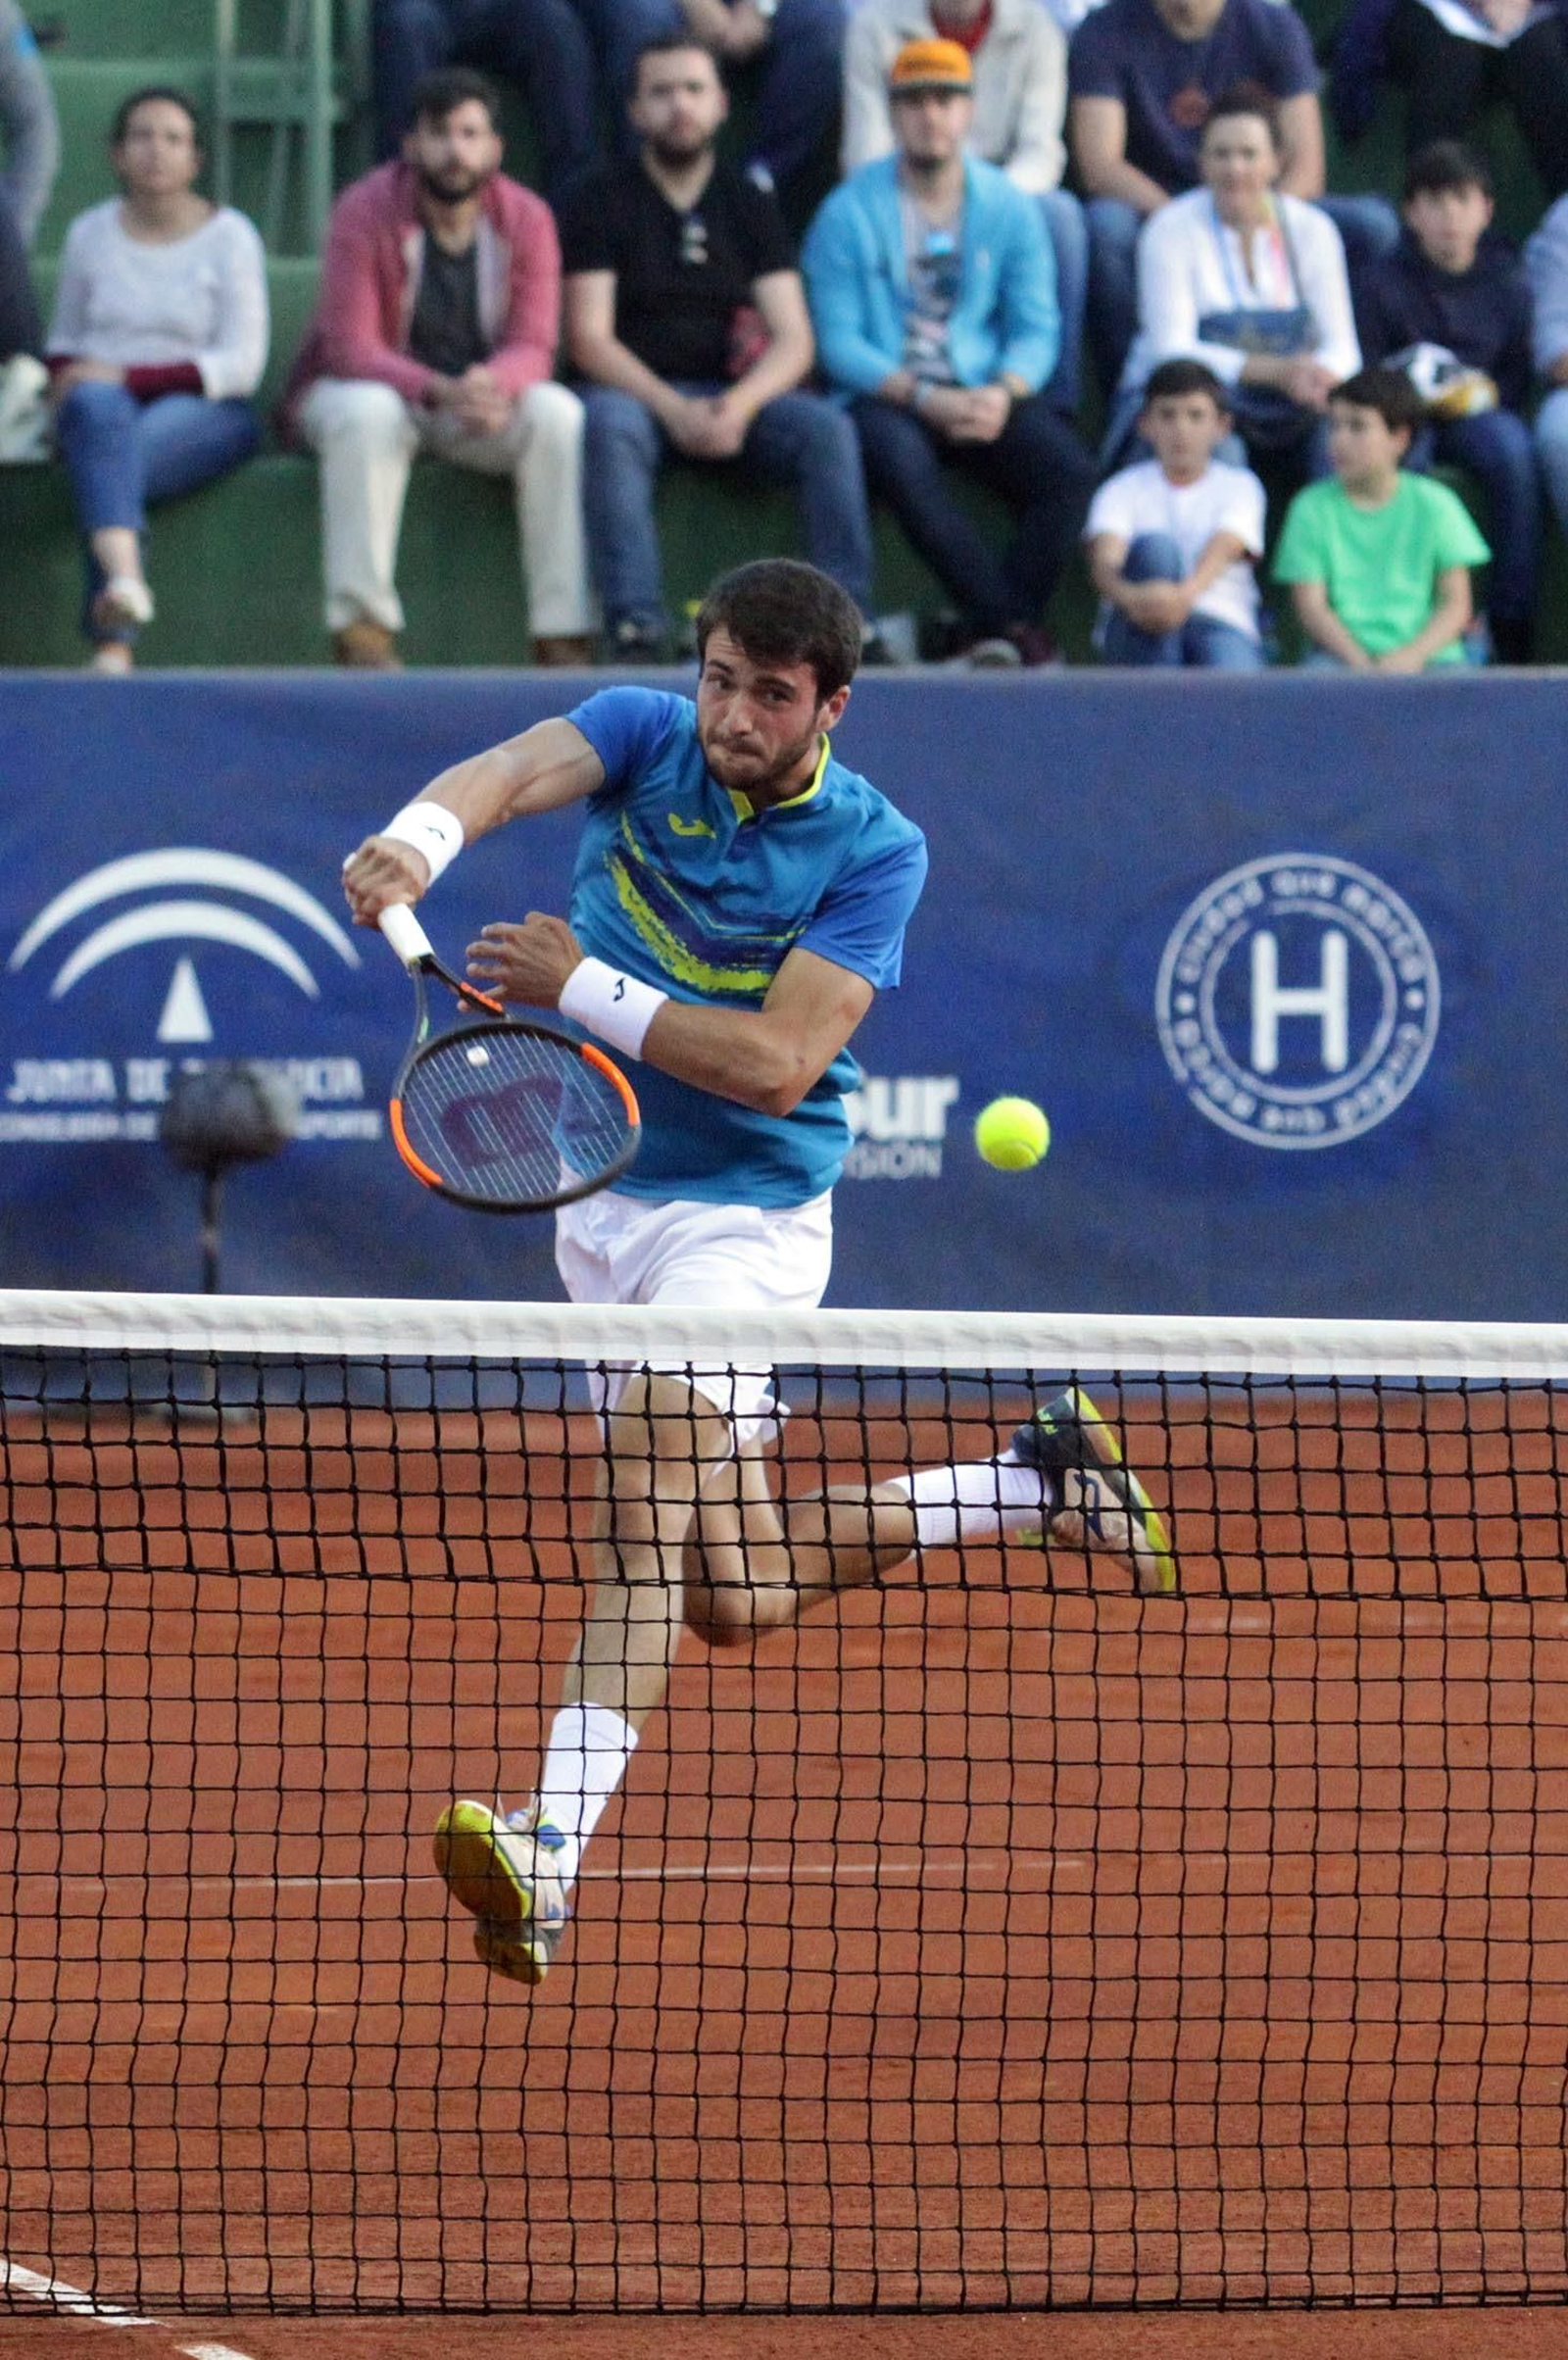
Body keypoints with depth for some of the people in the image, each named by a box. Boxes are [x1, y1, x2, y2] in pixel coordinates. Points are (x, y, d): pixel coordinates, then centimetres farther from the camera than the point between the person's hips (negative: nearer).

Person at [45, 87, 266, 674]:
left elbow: (241, 365, -6)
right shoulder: (90, 234, 12)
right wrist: (64, 378, -2)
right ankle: (124, 575, -62)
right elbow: (64, 339, 24)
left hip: (202, 412, -2)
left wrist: (129, 376, -14)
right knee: (97, 408, -38)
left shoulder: (229, 237, 1)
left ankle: (111, 641, -43)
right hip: (104, 398, 2)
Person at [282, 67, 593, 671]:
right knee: (368, 412, -38)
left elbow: (532, 347, -11)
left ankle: (566, 636, -28)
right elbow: (349, 348, -23)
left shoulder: (525, 219, -7)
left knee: (558, 413, -27)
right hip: (362, 387, -3)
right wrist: (439, 390, -40)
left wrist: (492, 386, -37)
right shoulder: (366, 212, -17)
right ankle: (361, 631, -38)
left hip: (484, 392, 3)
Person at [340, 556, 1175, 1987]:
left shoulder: (871, 848, -12)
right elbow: (514, 772, -25)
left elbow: (775, 1063, -21)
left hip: (744, 1213, -6)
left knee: (645, 1496, -29)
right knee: (736, 1595, 15)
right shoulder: (645, 739, -3)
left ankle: (551, 1855, -39)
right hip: (601, 1205, 6)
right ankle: (1033, 1487, 37)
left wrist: (584, 989, -28)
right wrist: (420, 839, -47)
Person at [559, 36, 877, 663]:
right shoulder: (603, 204, 4)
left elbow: (793, 341, 3)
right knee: (608, 423, -37)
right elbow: (589, 340, -6)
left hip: (736, 396, 3)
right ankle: (634, 628, -45)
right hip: (637, 392, -3)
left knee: (827, 427, -25)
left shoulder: (750, 206, 12)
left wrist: (741, 404, -19)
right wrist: (674, 411, -21)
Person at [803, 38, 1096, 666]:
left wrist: (1004, 393, -17)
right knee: (902, 461, -37)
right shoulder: (850, 213, 0)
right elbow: (838, 342, -6)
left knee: (1068, 466, -27)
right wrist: (925, 398, -19)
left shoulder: (1008, 207, 9)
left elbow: (1036, 327, 5)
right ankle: (1009, 619, -32)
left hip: (987, 396, 3)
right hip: (887, 397, -3)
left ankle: (989, 625, -21)